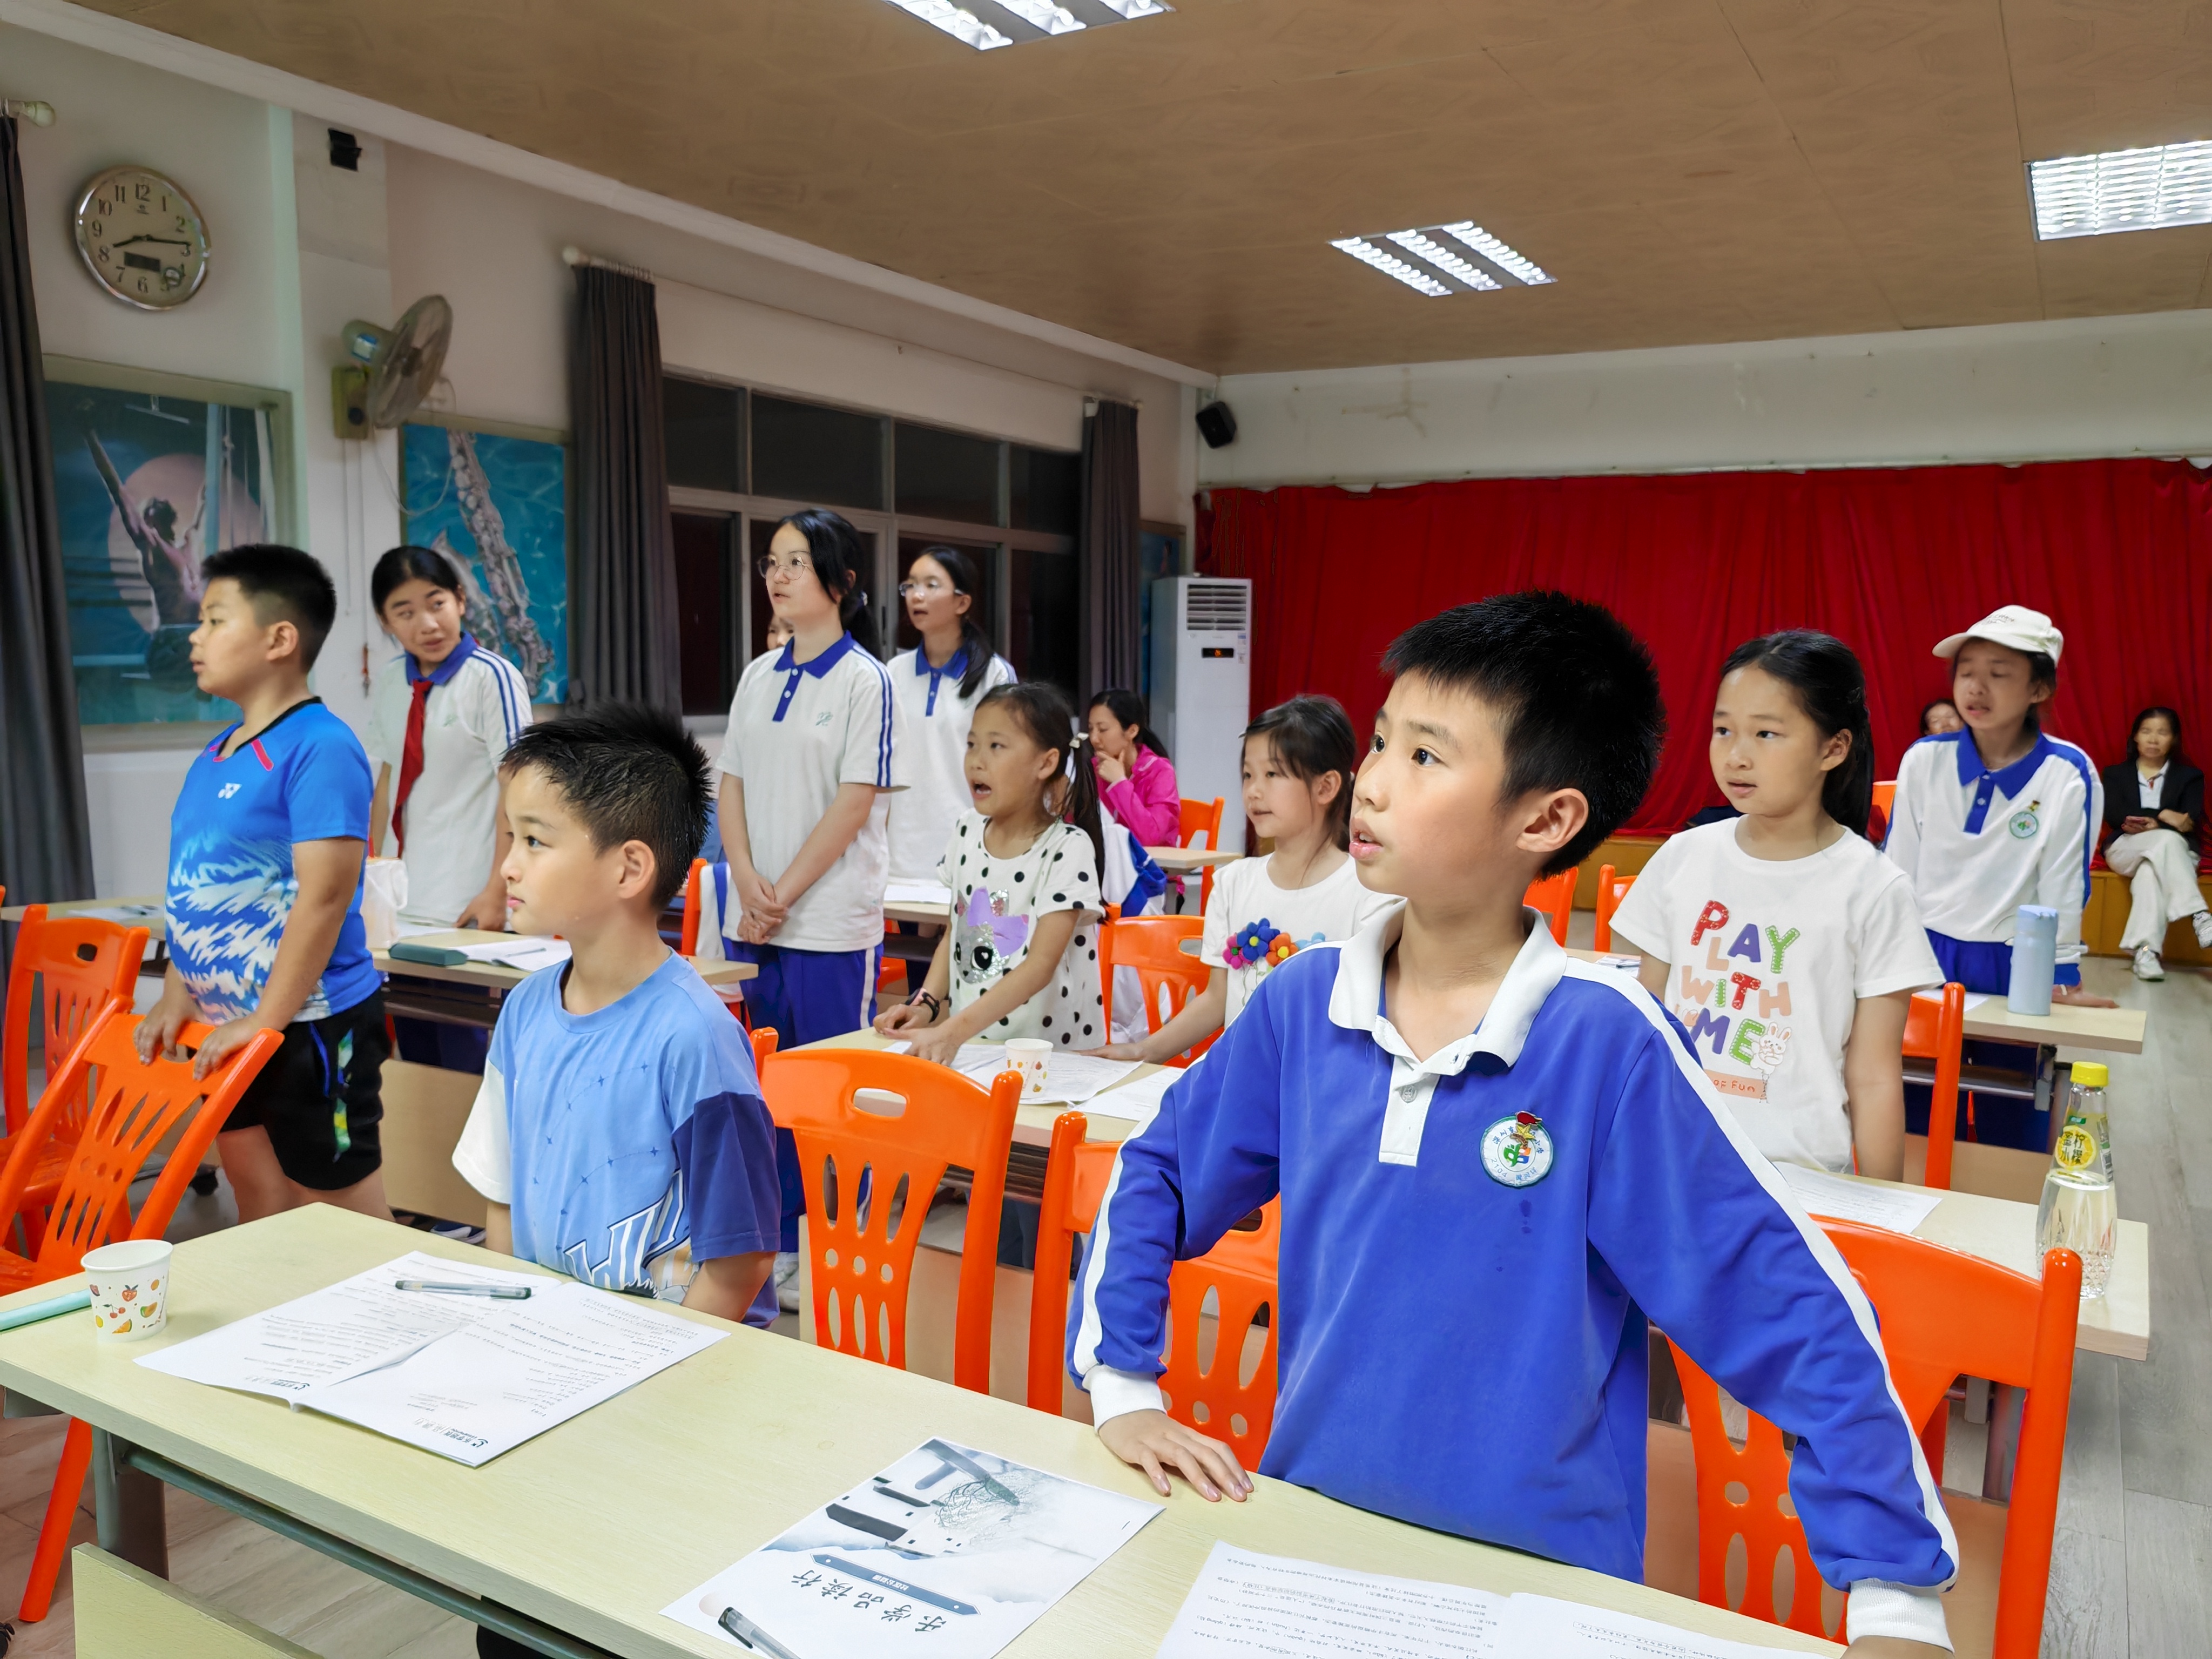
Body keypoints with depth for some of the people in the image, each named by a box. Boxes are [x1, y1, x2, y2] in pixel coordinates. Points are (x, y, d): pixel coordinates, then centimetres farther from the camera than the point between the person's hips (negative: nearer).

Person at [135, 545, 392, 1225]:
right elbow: (194, 889, 17)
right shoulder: (216, 753, 10)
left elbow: (324, 896, -23)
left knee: (337, 1208, 3)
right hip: (229, 1025, 9)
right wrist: (174, 1001, 14)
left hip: (308, 1024, -9)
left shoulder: (320, 748, -18)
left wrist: (266, 1021, -21)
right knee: (258, 1204, 19)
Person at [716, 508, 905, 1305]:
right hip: (755, 919, 6)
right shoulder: (758, 677, 11)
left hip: (830, 921, -6)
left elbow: (854, 804, -12)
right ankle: (778, 1245, 26)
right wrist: (747, 882, -6)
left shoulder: (864, 681, -7)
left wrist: (784, 895, -12)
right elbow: (732, 784, 9)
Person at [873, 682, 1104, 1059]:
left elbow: (1040, 967, -17)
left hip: (1052, 1051, -4)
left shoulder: (1068, 848, -11)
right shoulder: (966, 831, 6)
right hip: (964, 1045, 4)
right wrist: (927, 1004, 0)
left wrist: (953, 1031, -26)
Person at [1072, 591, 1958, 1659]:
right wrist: (1119, 1388, 1)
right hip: (1311, 1538, 3)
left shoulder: (1604, 1042, -19)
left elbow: (1800, 1317, -14)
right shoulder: (1303, 1004, -7)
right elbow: (1154, 1177, 6)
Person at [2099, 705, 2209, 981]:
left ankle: (2145, 950, -53)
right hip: (2125, 849, 0)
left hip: (2176, 854, 0)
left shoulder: (2190, 776, 16)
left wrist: (2151, 825, -20)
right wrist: (2163, 817, -16)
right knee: (2169, 839, -36)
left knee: (2150, 872, -38)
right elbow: (2114, 816, -3)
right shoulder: (2115, 774, 16)